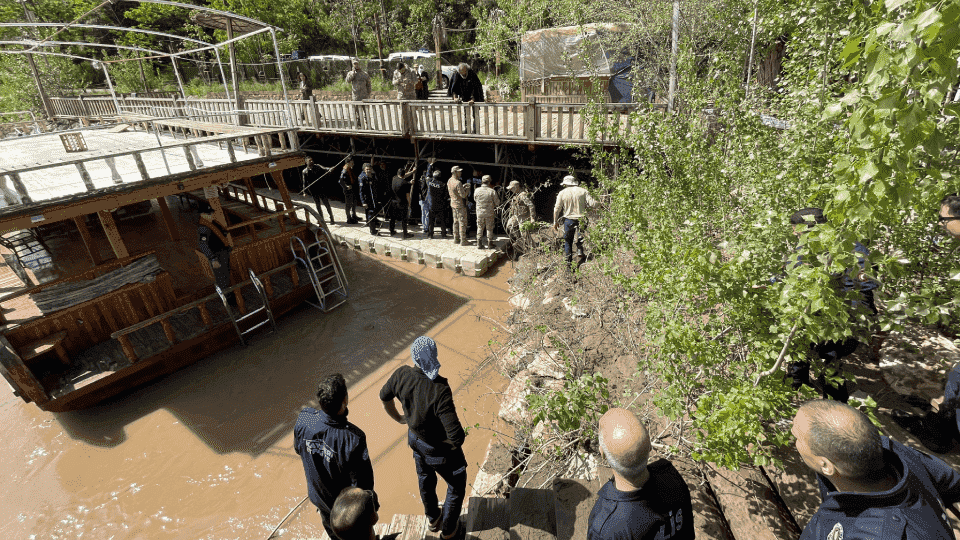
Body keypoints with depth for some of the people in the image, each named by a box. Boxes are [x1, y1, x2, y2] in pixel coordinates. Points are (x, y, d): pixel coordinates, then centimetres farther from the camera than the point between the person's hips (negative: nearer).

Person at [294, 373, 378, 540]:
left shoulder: (303, 419, -28)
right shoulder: (353, 439, -42)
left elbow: (298, 449, -4)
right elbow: (363, 483, -28)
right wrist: (372, 505, -7)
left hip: (317, 495, 5)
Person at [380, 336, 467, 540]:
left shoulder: (402, 374, -24)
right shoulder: (440, 391, -42)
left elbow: (384, 396, -1)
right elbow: (457, 437, -41)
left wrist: (398, 418, 18)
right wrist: (453, 443, -16)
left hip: (415, 438, 6)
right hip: (439, 450, -6)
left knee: (425, 479, 35)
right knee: (456, 487, 26)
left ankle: (433, 519, 61)